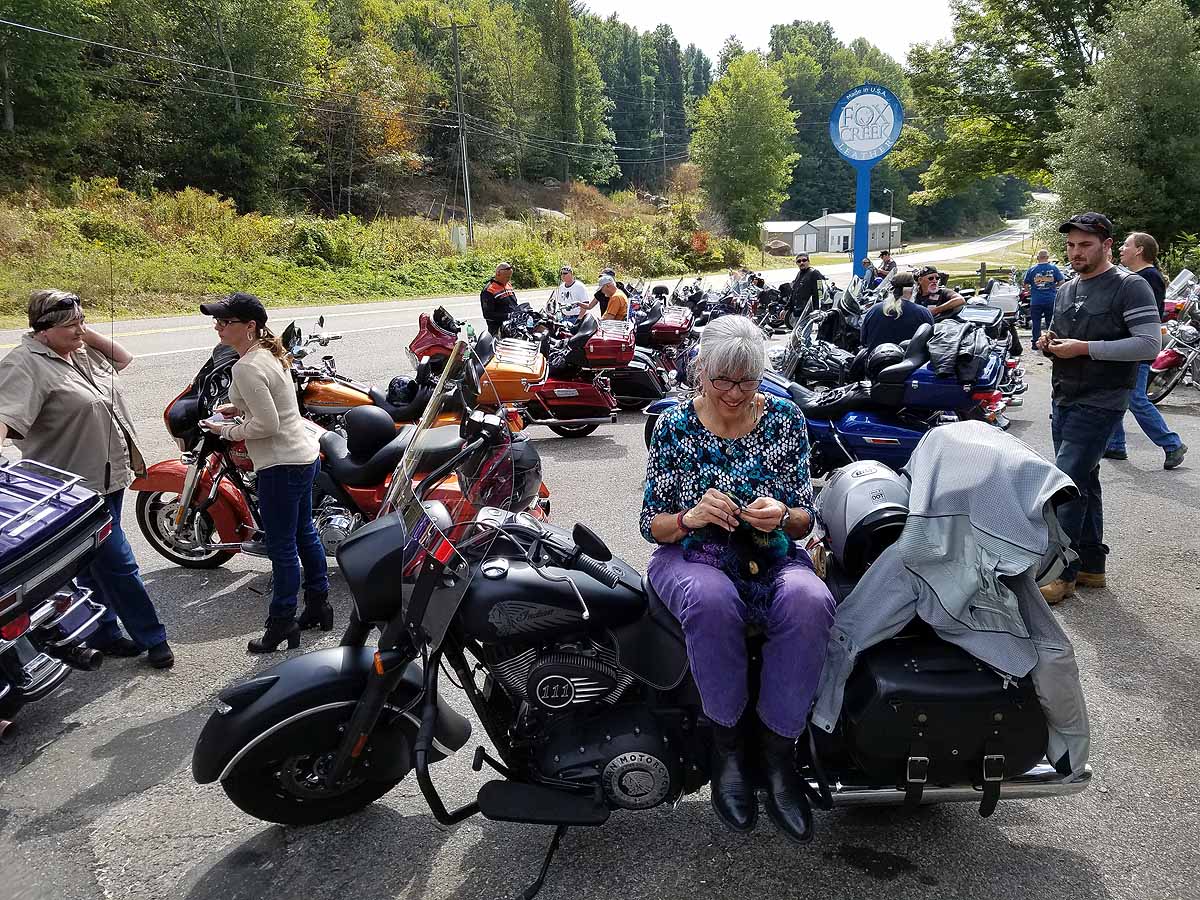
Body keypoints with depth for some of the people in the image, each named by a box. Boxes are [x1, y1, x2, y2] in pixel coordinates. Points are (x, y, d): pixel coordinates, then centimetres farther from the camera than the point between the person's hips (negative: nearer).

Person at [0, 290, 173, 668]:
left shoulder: (81, 352, 8)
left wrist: (89, 335, 6)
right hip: (80, 486, -9)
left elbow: (123, 358, 22)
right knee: (118, 565, -2)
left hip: (109, 476, 9)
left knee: (98, 564, 19)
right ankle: (152, 639, 9)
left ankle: (102, 635, 31)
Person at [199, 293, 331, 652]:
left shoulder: (247, 368, -21)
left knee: (282, 547, 1)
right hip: (306, 454, 10)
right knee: (304, 534, 20)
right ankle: (318, 605, 33)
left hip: (282, 467, -10)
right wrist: (239, 407, 11)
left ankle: (282, 623, 13)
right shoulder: (271, 353, 9)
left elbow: (267, 424, -23)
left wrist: (226, 431, -10)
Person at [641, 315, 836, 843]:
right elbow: (650, 524, 2)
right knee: (712, 601, -38)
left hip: (772, 559, 2)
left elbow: (805, 518, 6)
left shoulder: (784, 419, 4)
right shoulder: (674, 428, 0)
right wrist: (690, 517, -20)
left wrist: (783, 516, -18)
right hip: (692, 559, -1)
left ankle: (777, 750, -17)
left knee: (809, 603, -34)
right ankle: (726, 741, -15)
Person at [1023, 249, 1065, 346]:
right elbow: (1061, 281, -2)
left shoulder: (1032, 269, -1)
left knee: (1036, 323, 6)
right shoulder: (1053, 268, -1)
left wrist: (1029, 291, 19)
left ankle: (1036, 342, 7)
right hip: (1051, 301, 1)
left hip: (1036, 301, -1)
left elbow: (1026, 284, 2)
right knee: (1051, 323, 10)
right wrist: (1054, 286, 15)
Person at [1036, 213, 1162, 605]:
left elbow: (1150, 344, -17)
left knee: (1067, 484, -14)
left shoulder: (1130, 287, -8)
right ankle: (1091, 566, 22)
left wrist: (1084, 348, -21)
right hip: (1064, 398, 8)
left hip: (1100, 402, -8)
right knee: (1084, 482, 13)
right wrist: (1049, 343, 3)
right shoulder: (1065, 290, 15)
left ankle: (1062, 573, -8)